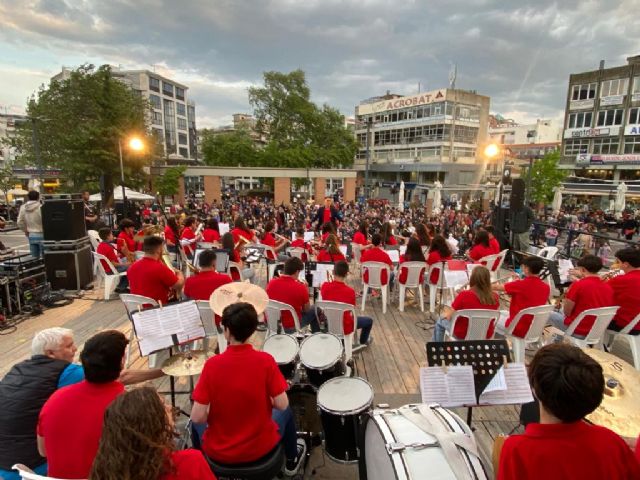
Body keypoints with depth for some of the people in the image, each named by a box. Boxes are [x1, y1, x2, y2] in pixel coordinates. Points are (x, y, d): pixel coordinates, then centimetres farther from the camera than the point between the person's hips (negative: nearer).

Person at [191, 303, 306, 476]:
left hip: (218, 452, 1)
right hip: (260, 448, 0)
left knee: (198, 423, 32)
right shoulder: (265, 361, -20)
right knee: (286, 412, 30)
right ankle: (292, 461, 50)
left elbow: (197, 417, -18)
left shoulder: (212, 364, -20)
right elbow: (282, 405, -15)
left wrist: (215, 414, 4)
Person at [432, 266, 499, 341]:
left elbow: (450, 316, -14)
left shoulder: (464, 295, -25)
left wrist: (447, 313, 9)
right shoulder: (495, 297, -13)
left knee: (440, 321, 24)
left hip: (463, 335, -4)